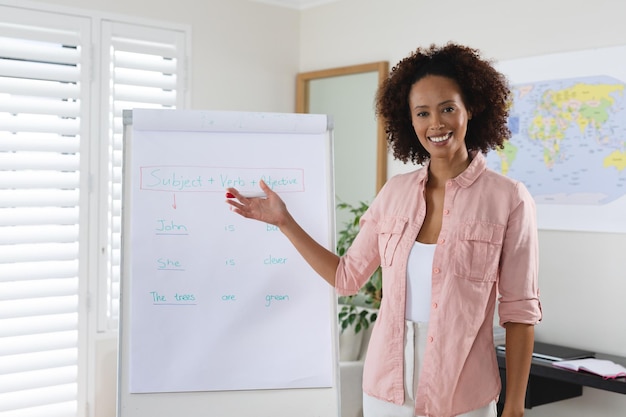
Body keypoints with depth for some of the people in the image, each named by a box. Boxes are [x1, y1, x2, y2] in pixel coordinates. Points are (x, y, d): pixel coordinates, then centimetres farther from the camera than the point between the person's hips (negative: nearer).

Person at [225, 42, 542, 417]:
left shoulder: (509, 200, -10)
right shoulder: (396, 192, 2)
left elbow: (520, 312, -7)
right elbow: (347, 277, 7)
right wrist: (284, 221, 4)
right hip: (385, 384, 4)